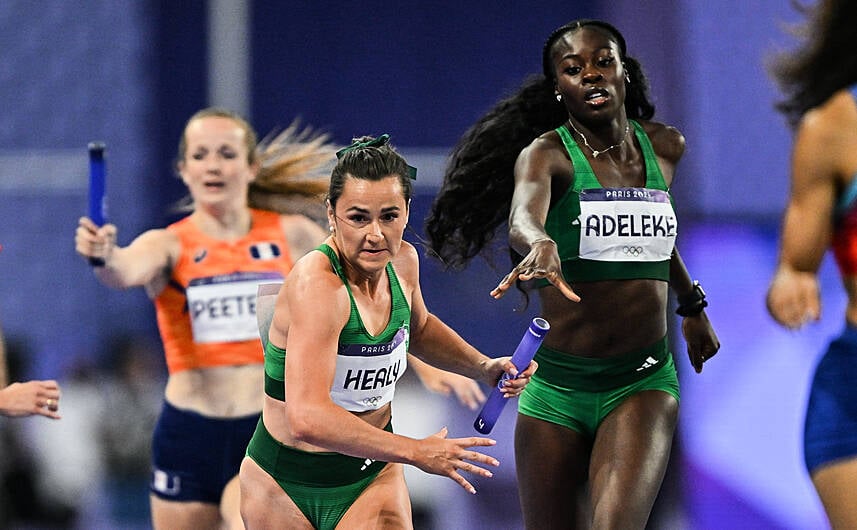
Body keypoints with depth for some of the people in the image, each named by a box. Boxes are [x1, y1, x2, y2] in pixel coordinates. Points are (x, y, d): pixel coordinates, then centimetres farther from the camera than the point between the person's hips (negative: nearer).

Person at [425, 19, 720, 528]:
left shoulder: (665, 146, 7)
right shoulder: (546, 153, -6)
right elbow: (523, 217, -30)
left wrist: (692, 305, 37)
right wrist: (540, 246, -53)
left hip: (643, 382, 1)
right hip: (558, 384, -1)